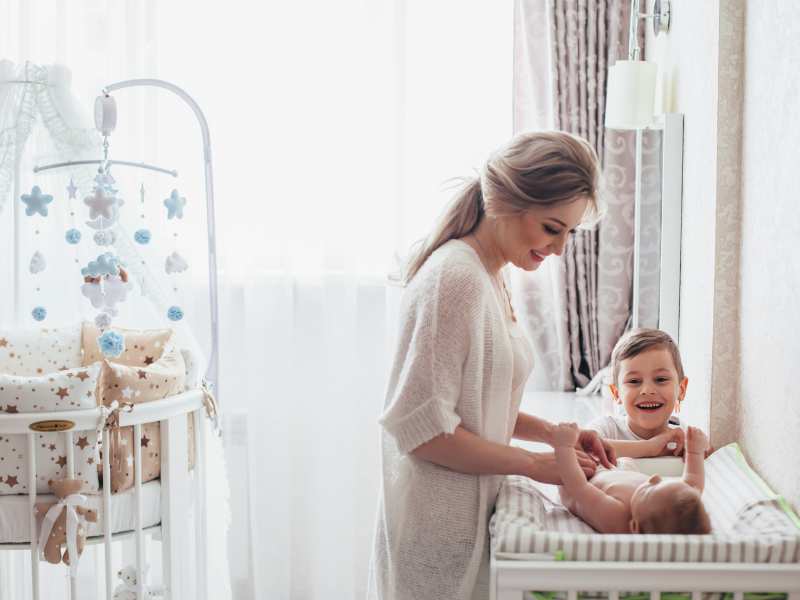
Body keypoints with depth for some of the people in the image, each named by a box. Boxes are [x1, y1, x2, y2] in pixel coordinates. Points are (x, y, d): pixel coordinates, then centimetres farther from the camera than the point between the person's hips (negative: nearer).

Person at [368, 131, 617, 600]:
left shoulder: (490, 279, 10)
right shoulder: (455, 278, -20)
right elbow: (421, 427, -23)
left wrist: (555, 433, 3)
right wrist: (534, 463, -17)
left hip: (470, 511, 9)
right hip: (440, 524, -9)